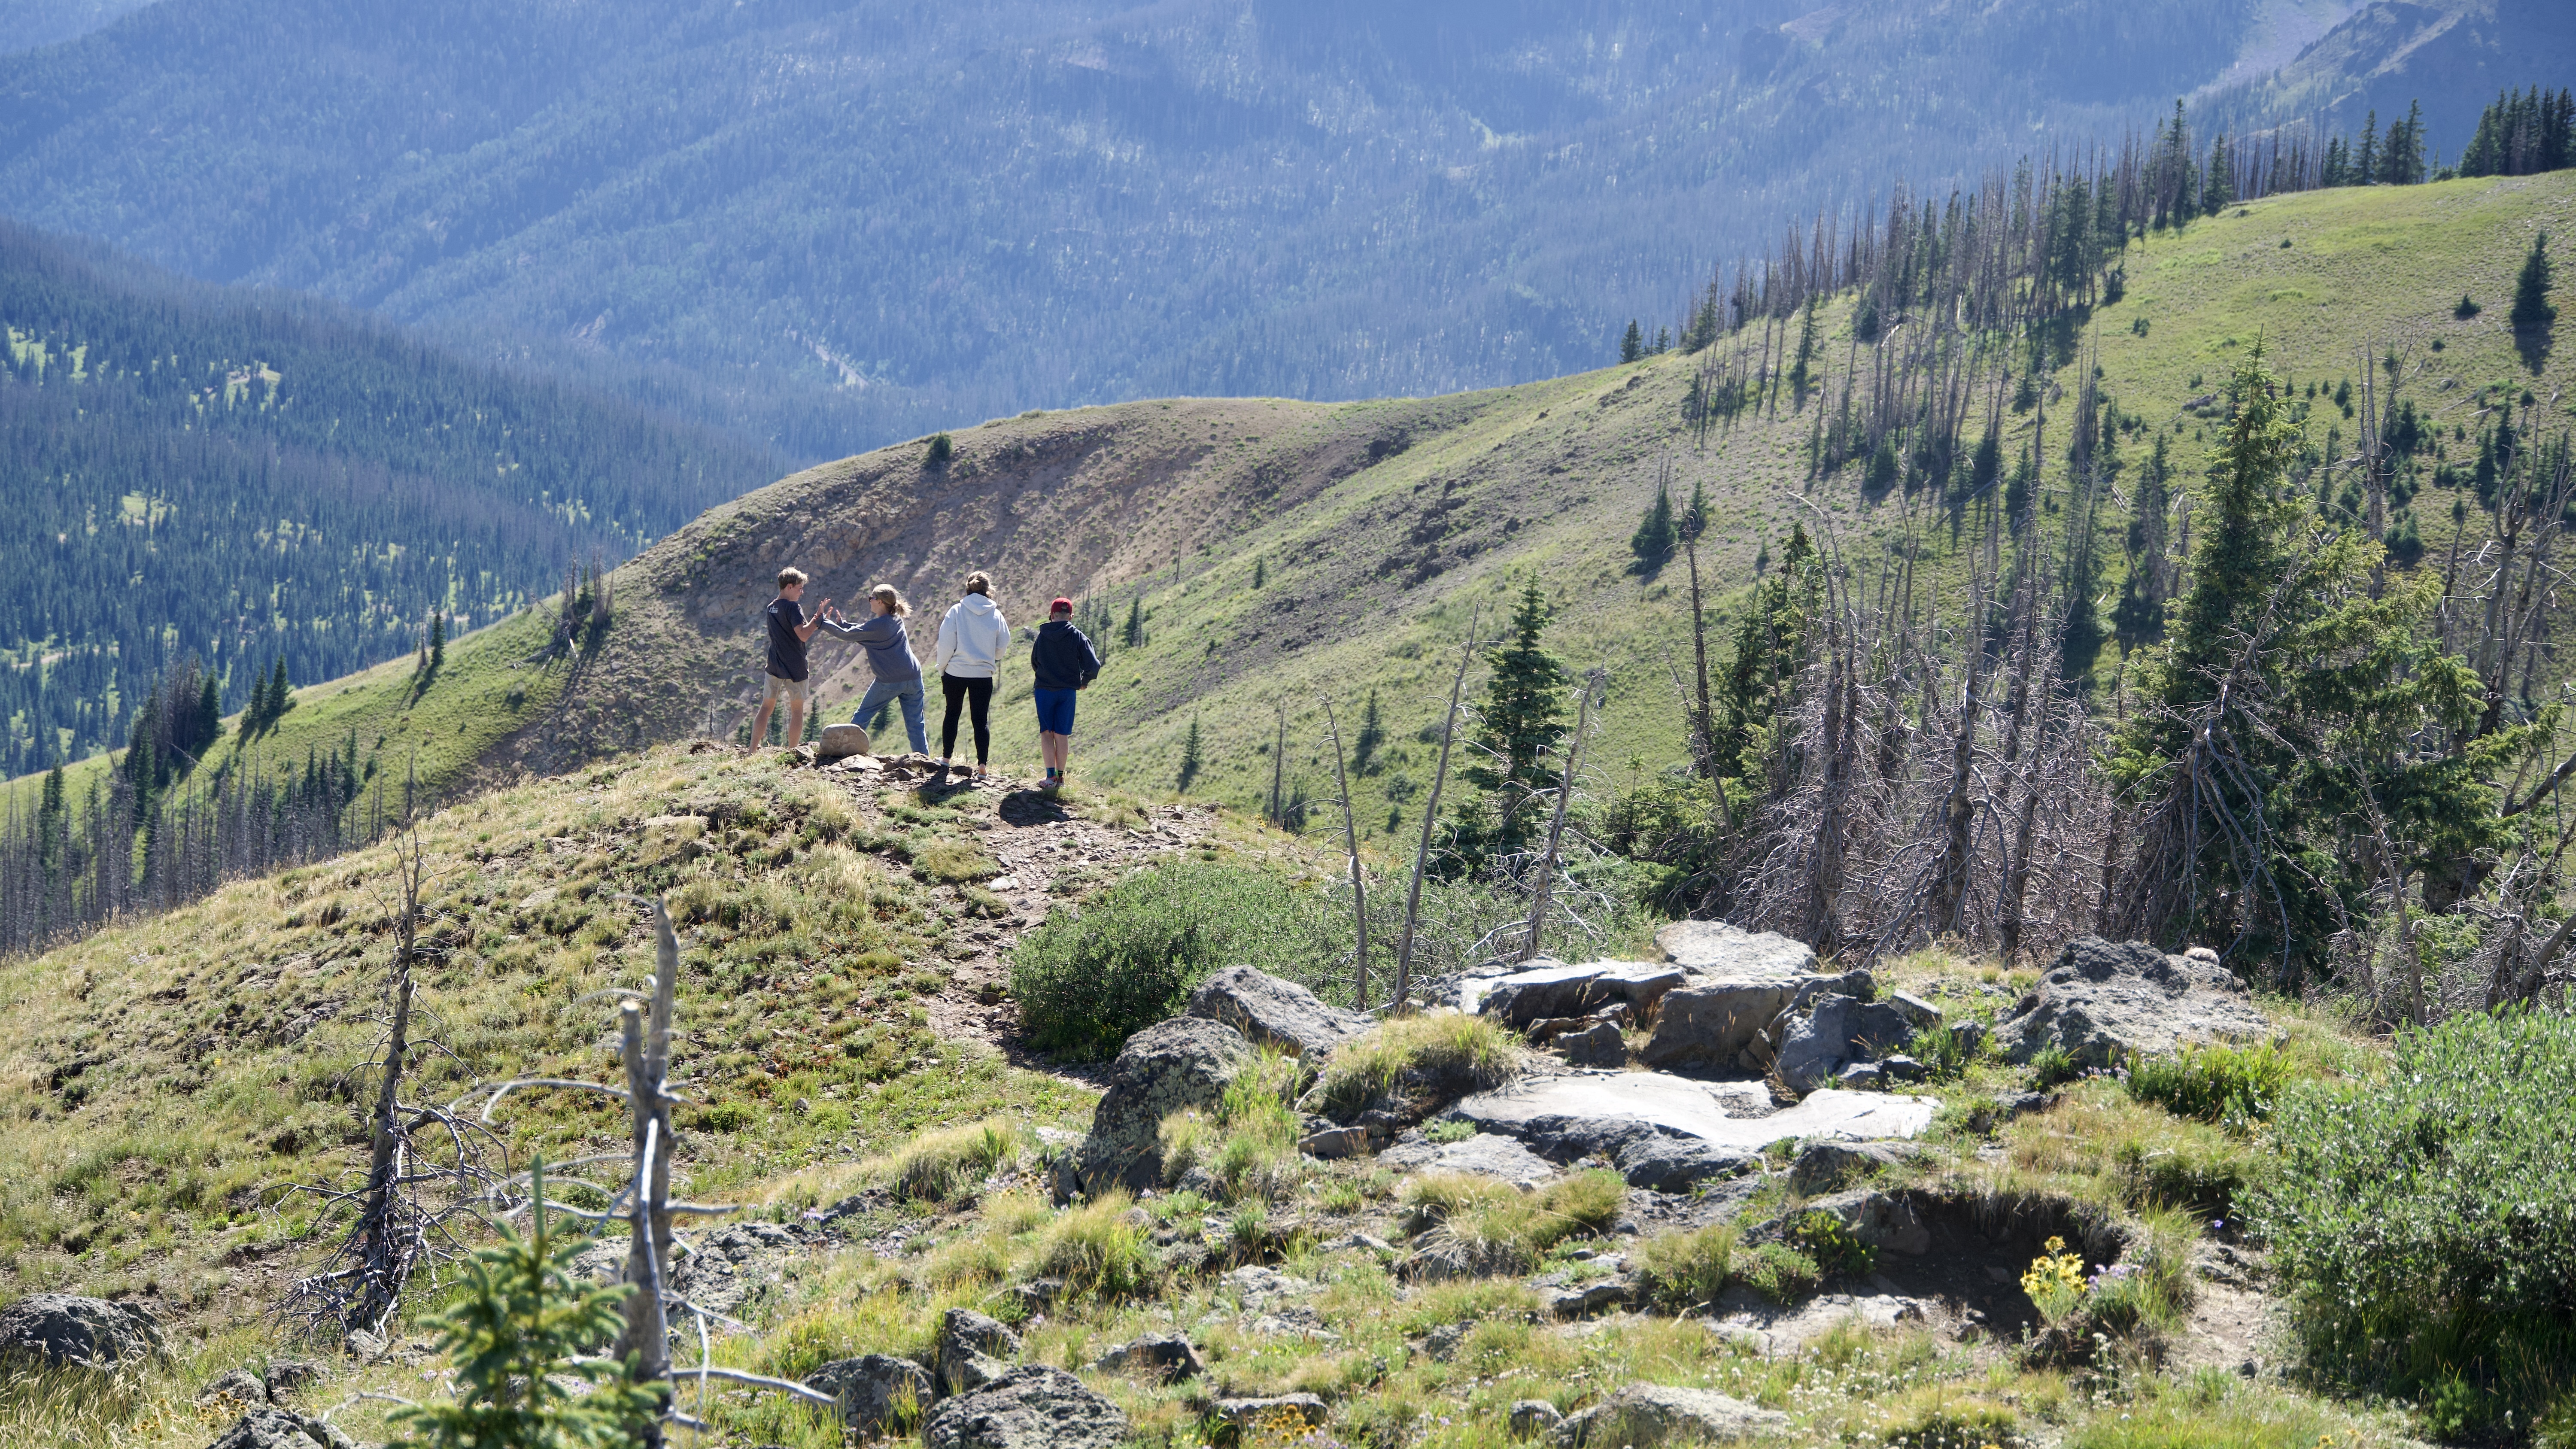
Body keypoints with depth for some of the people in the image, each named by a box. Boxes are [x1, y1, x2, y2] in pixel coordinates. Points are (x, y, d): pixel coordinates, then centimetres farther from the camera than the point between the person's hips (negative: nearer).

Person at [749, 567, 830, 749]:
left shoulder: (771, 608, 11)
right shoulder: (793, 607, -14)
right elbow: (803, 635, -25)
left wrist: (816, 618, 11)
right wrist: (818, 618, -16)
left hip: (775, 667, 6)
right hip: (795, 669, -6)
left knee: (766, 707, 10)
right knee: (797, 710, 7)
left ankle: (753, 750, 4)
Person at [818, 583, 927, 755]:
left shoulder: (877, 625, -13)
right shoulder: (897, 620, 10)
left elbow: (848, 635, -6)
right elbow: (864, 631, 20)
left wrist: (824, 623, 6)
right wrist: (842, 623, 17)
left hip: (889, 682, -6)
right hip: (913, 679, 6)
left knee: (860, 717, 11)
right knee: (915, 725, 6)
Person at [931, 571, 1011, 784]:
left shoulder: (956, 611, -8)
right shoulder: (996, 615, -2)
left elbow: (946, 643, -9)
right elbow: (1004, 644, 6)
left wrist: (942, 667, 4)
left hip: (956, 672, -1)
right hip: (984, 675, 1)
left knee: (952, 714, 16)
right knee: (981, 719, 5)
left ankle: (946, 758, 21)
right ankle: (982, 765, -1)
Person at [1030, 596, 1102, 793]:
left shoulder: (1042, 636, 0)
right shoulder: (1077, 637, -5)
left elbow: (1034, 663, 13)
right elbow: (1093, 665, -9)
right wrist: (1085, 681, 11)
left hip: (1044, 690, 0)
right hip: (1067, 691, 0)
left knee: (1046, 733, 5)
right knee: (1062, 735, 7)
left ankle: (1051, 775, -7)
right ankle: (1060, 777, 8)